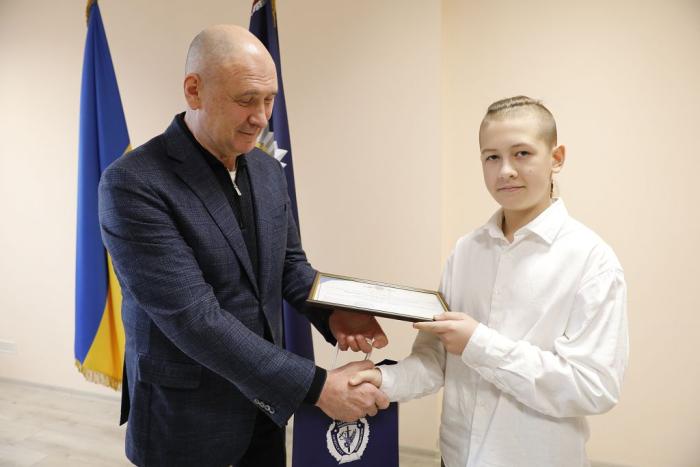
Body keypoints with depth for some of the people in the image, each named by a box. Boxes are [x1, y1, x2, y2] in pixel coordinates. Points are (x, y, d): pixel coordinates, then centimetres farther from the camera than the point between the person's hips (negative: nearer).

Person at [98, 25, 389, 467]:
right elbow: (192, 317, -26)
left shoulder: (268, 169, 1)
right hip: (188, 417, -5)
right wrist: (317, 386, -26)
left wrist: (332, 314, -13)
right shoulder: (133, 183, -21)